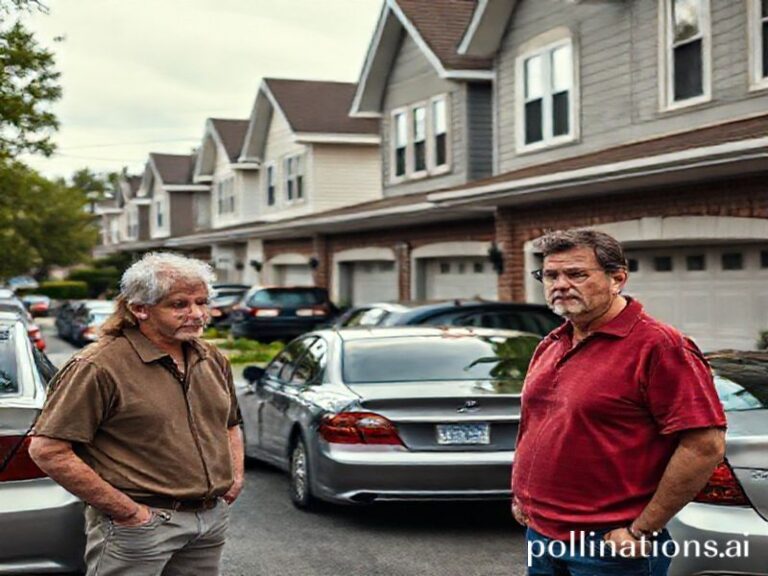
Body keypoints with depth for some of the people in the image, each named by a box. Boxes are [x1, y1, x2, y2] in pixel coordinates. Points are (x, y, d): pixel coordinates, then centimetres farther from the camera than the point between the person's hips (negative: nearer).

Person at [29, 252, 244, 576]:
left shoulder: (213, 361, 10)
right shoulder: (99, 367, -14)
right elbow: (47, 450, -18)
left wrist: (236, 477, 8)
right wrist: (124, 510, -17)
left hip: (213, 520, 7)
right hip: (142, 523, -6)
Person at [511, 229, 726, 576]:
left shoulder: (657, 345, -14)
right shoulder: (549, 346, 11)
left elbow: (706, 445, -20)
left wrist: (643, 530, -17)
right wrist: (519, 494, 15)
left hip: (609, 548, -7)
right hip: (540, 535, 7)